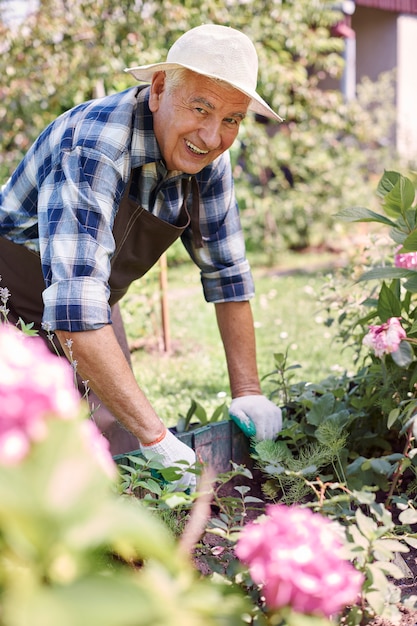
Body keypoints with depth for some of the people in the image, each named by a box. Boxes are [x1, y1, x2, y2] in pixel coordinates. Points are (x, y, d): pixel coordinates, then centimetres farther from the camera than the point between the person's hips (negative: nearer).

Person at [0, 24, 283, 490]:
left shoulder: (206, 157, -11)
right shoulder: (94, 148, -34)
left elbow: (226, 273, -1)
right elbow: (73, 307, -43)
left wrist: (247, 391, -8)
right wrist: (154, 436, -45)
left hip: (94, 315, 6)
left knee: (121, 453, -1)